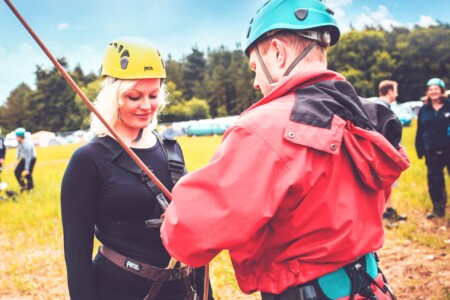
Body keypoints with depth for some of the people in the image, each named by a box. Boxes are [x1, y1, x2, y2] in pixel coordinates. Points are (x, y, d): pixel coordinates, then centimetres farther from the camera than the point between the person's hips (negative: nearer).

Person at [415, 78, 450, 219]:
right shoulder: (423, 110, 7)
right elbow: (420, 132, 9)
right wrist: (420, 150, 5)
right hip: (432, 153, 3)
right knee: (434, 181, 10)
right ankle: (438, 209, 23)